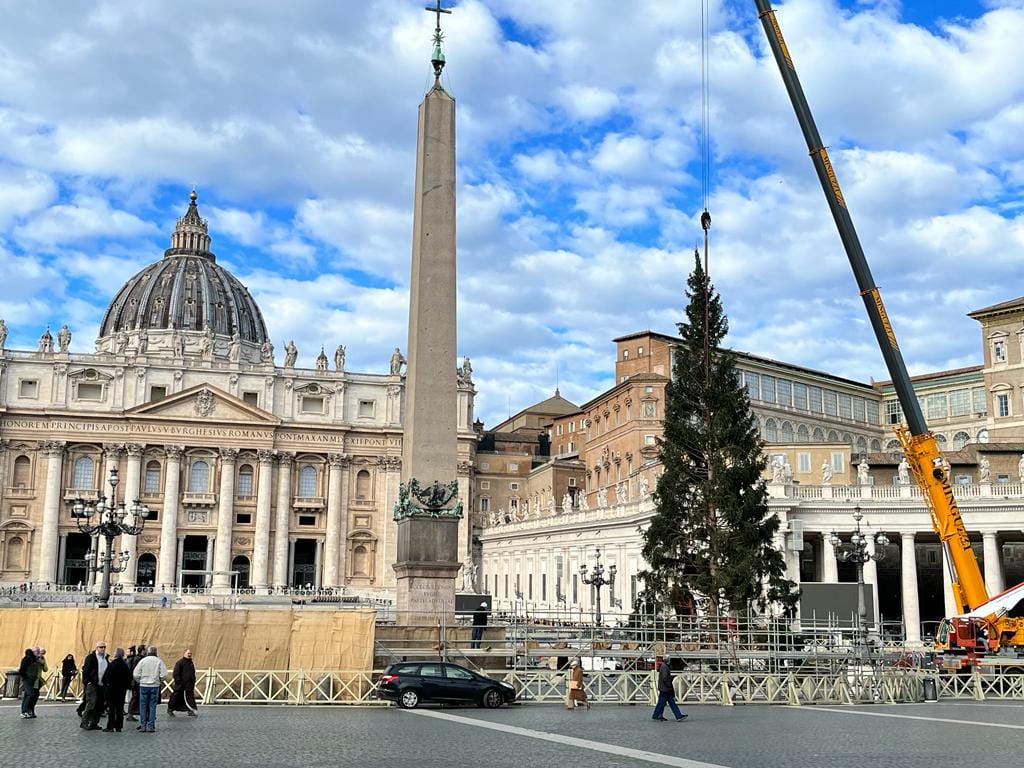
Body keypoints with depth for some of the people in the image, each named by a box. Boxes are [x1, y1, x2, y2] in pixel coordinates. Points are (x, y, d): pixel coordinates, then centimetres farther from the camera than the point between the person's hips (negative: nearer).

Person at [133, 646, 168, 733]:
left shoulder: (143, 660, -3)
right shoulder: (159, 661, -4)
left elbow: (135, 674, -4)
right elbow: (164, 674, -9)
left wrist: (139, 681, 13)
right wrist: (160, 681, 10)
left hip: (143, 685, 0)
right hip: (155, 686, 0)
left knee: (143, 706, 9)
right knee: (152, 706, 5)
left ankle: (143, 725, 9)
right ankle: (150, 726, 4)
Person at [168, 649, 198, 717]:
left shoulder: (191, 663, 13)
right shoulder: (179, 662, -9)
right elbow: (175, 674, -12)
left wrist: (193, 682, 13)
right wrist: (179, 682, -17)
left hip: (189, 685, 6)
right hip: (180, 686, -6)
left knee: (190, 697, -4)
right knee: (176, 697, 5)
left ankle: (191, 711, -4)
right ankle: (170, 709, 23)